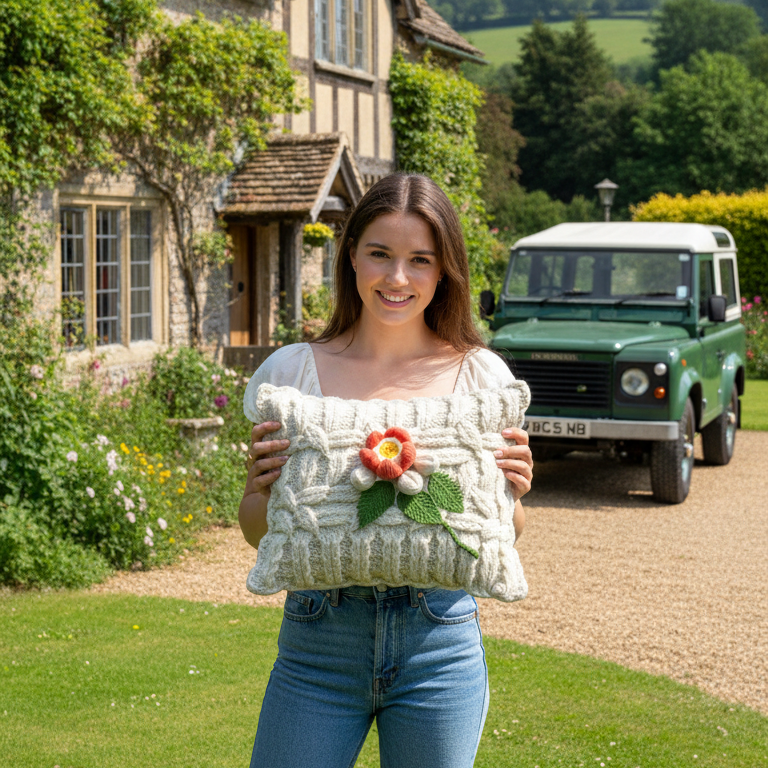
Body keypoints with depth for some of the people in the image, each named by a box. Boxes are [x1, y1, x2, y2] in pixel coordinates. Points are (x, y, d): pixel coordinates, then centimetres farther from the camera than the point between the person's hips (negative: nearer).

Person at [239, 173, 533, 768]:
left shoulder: (480, 377, 1)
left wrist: (511, 497, -13)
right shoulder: (293, 371, 0)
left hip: (439, 643, 0)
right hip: (319, 638, 0)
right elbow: (257, 533, 7)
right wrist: (266, 489, -14)